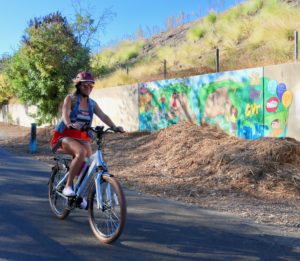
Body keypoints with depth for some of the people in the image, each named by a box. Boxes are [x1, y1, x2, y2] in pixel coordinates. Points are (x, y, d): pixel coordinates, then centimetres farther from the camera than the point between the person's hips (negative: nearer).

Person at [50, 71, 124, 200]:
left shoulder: (92, 103, 10)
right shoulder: (70, 99, -3)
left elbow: (103, 116, -6)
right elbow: (65, 114, -21)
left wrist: (114, 127, -24)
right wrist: (70, 124, -44)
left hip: (82, 137, 5)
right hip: (66, 136, -5)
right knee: (81, 152, -33)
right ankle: (68, 186, -22)